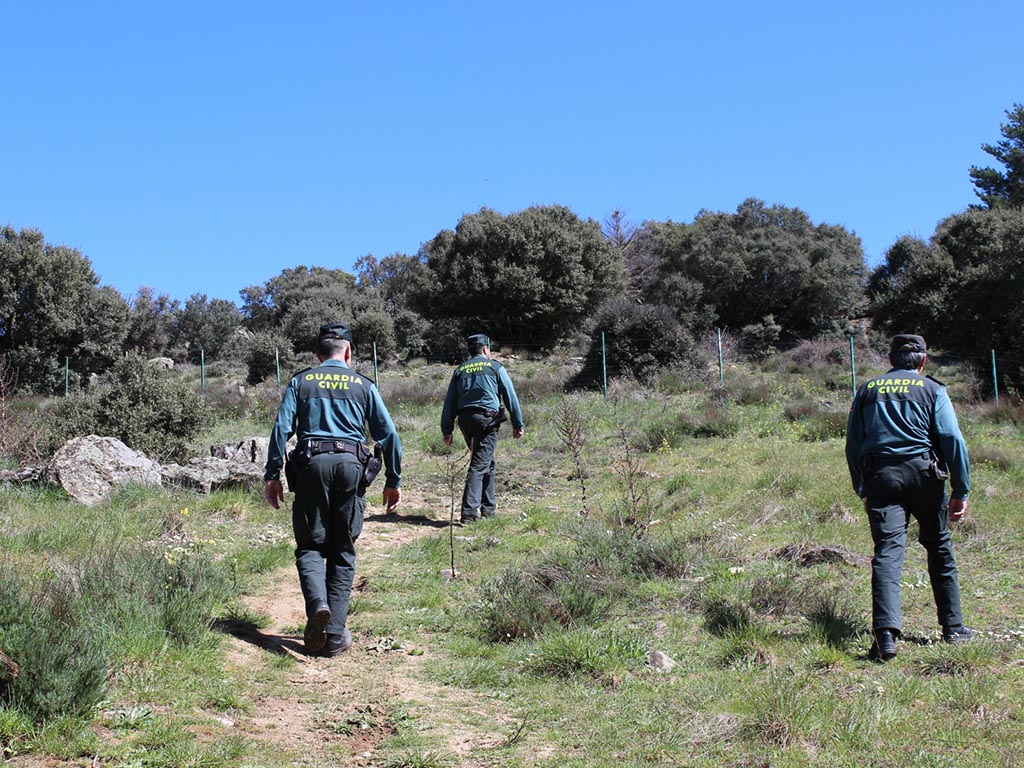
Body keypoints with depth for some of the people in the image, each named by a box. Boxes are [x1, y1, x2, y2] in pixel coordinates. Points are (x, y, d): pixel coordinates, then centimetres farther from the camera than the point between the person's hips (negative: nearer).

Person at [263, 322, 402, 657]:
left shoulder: (300, 382, 13)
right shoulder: (363, 385, 14)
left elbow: (281, 429, 2)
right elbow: (388, 435, 9)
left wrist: (272, 475, 4)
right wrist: (393, 481, 16)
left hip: (312, 465, 0)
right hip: (351, 466, 1)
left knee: (310, 545, 8)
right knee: (343, 552, 7)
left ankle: (317, 603, -20)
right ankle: (335, 634, 3)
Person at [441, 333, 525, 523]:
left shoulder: (460, 370, 16)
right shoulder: (495, 367, 5)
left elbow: (449, 403, 13)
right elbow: (510, 396, 3)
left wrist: (447, 430, 15)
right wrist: (518, 424, 8)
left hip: (465, 421, 5)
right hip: (487, 420, -5)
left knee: (486, 463, 20)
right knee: (480, 465, -8)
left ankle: (488, 507, 23)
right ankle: (469, 511, -17)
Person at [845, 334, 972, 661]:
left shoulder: (867, 391, 16)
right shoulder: (932, 389, 8)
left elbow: (853, 445, 15)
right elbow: (953, 440, -2)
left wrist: (862, 491, 20)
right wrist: (961, 491, 1)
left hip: (880, 476, 1)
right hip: (923, 473, -1)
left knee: (887, 550, -8)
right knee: (939, 548, 15)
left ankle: (885, 632, -23)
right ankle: (952, 626, 23)